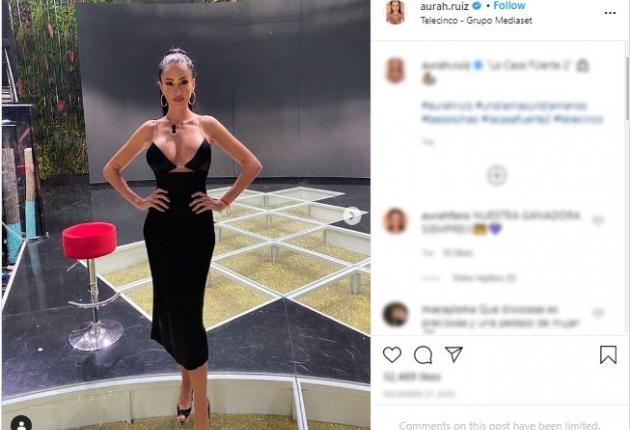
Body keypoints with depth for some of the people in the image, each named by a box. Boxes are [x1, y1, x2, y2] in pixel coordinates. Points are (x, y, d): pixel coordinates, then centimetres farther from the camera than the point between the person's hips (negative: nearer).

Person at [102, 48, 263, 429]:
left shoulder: (207, 125, -2)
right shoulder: (149, 130, 3)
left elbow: (252, 164, 1)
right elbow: (111, 170, 14)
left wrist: (224, 201, -2)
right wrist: (137, 200, 2)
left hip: (197, 228, -2)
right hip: (160, 229, 2)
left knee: (188, 312, -1)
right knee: (171, 309, 10)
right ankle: (187, 379, 33)